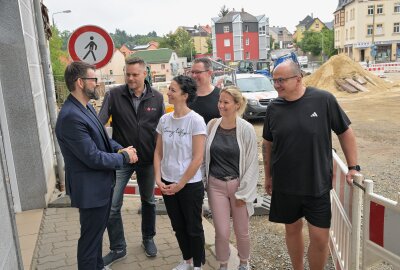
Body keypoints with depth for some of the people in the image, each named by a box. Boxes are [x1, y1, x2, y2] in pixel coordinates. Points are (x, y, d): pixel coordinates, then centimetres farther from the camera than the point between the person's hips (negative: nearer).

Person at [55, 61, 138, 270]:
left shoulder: (86, 107, 4)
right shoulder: (70, 116, -27)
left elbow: (102, 138, 15)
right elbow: (93, 158, -27)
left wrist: (120, 149, -4)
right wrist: (125, 157, -14)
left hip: (101, 183, 10)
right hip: (90, 188, -10)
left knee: (97, 231, 26)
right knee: (90, 236, 10)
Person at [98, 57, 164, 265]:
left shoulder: (157, 98, -3)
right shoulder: (114, 95, -8)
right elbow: (100, 122, -12)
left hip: (147, 160, 2)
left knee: (148, 201, 17)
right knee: (112, 205, 1)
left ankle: (148, 239, 40)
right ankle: (118, 248, 21)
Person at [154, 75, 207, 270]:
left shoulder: (196, 120, -14)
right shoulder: (164, 119, 1)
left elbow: (197, 158, -16)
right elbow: (158, 152, 6)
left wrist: (180, 184, -13)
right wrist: (158, 179, -4)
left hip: (190, 185, -5)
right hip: (167, 184, 5)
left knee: (193, 227, 10)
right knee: (178, 226, 19)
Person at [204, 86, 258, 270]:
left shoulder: (246, 129, -11)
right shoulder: (212, 125, -2)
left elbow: (252, 163, -8)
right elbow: (205, 156, 7)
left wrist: (243, 192, -8)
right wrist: (205, 183, 6)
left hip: (238, 185, -1)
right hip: (216, 185, 2)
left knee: (241, 232, 13)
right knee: (222, 232, 5)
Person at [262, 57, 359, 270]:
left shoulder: (323, 100, -10)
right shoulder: (274, 107, -1)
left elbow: (345, 132, 0)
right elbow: (268, 144, 9)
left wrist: (353, 167, -1)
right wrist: (268, 176, 12)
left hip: (318, 184, -2)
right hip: (284, 185, 2)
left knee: (320, 237, 2)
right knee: (292, 229, 16)